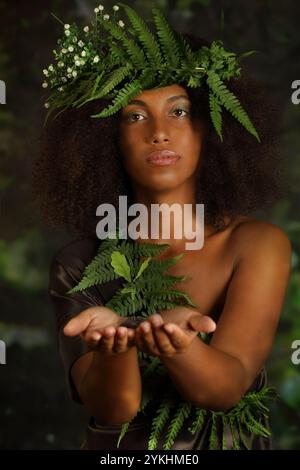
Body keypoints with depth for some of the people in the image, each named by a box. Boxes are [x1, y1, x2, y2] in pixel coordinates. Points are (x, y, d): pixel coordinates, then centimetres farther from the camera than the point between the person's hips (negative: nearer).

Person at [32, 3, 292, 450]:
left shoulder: (258, 244, -6)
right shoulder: (77, 264, -4)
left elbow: (228, 387, -14)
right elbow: (113, 408, -12)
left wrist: (177, 344, -33)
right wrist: (113, 340, -30)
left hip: (234, 440, -1)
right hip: (116, 447, 1)